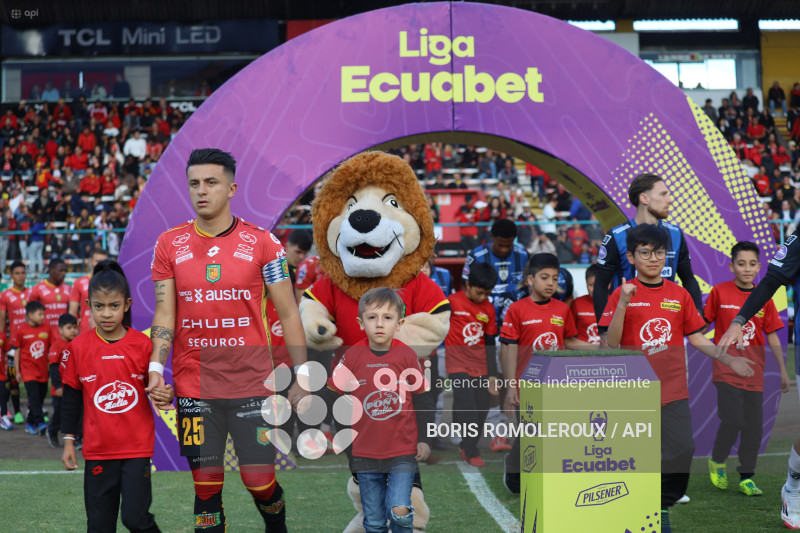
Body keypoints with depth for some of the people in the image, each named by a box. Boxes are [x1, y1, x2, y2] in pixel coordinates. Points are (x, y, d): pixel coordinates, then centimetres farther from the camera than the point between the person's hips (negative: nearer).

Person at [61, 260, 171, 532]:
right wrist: (68, 441, 9)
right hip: (97, 450, 2)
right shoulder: (79, 347, 0)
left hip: (137, 446, -2)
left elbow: (154, 387, 7)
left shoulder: (142, 344, -3)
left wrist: (165, 395, -16)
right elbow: (71, 397, 8)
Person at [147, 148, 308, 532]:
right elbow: (164, 315, 5)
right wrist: (156, 368, -10)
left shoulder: (261, 242, 0)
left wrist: (302, 376, -3)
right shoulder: (170, 244, 5)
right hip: (193, 386, 1)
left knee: (261, 482, 1)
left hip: (251, 383, -1)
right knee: (206, 486, 4)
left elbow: (288, 314, 3)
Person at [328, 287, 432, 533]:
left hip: (403, 451, -1)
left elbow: (421, 399, 3)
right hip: (365, 453, 2)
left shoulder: (407, 356, -5)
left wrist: (424, 439, 1)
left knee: (399, 511, -15)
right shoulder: (352, 356, -4)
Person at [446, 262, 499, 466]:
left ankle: (467, 447, 20)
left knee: (482, 409, 4)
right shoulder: (452, 302, -9)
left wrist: (492, 375, 9)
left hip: (480, 367, 5)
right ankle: (471, 452, -2)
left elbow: (490, 343, 9)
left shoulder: (488, 308, 5)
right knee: (468, 408, -12)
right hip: (458, 365, -5)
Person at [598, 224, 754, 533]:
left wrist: (728, 360, 2)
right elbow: (611, 344, -9)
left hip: (673, 390, 2)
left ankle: (663, 508, 10)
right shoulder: (622, 294, -2)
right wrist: (622, 305, -21)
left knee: (681, 450, -9)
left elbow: (696, 337, 12)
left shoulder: (679, 295, 7)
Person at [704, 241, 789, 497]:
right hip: (727, 368, -4)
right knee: (733, 420, -13)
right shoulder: (719, 292, -4)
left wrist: (783, 370, 7)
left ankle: (746, 478, 15)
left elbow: (772, 335, 9)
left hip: (754, 373, 4)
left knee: (753, 426, 3)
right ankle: (717, 462, 15)